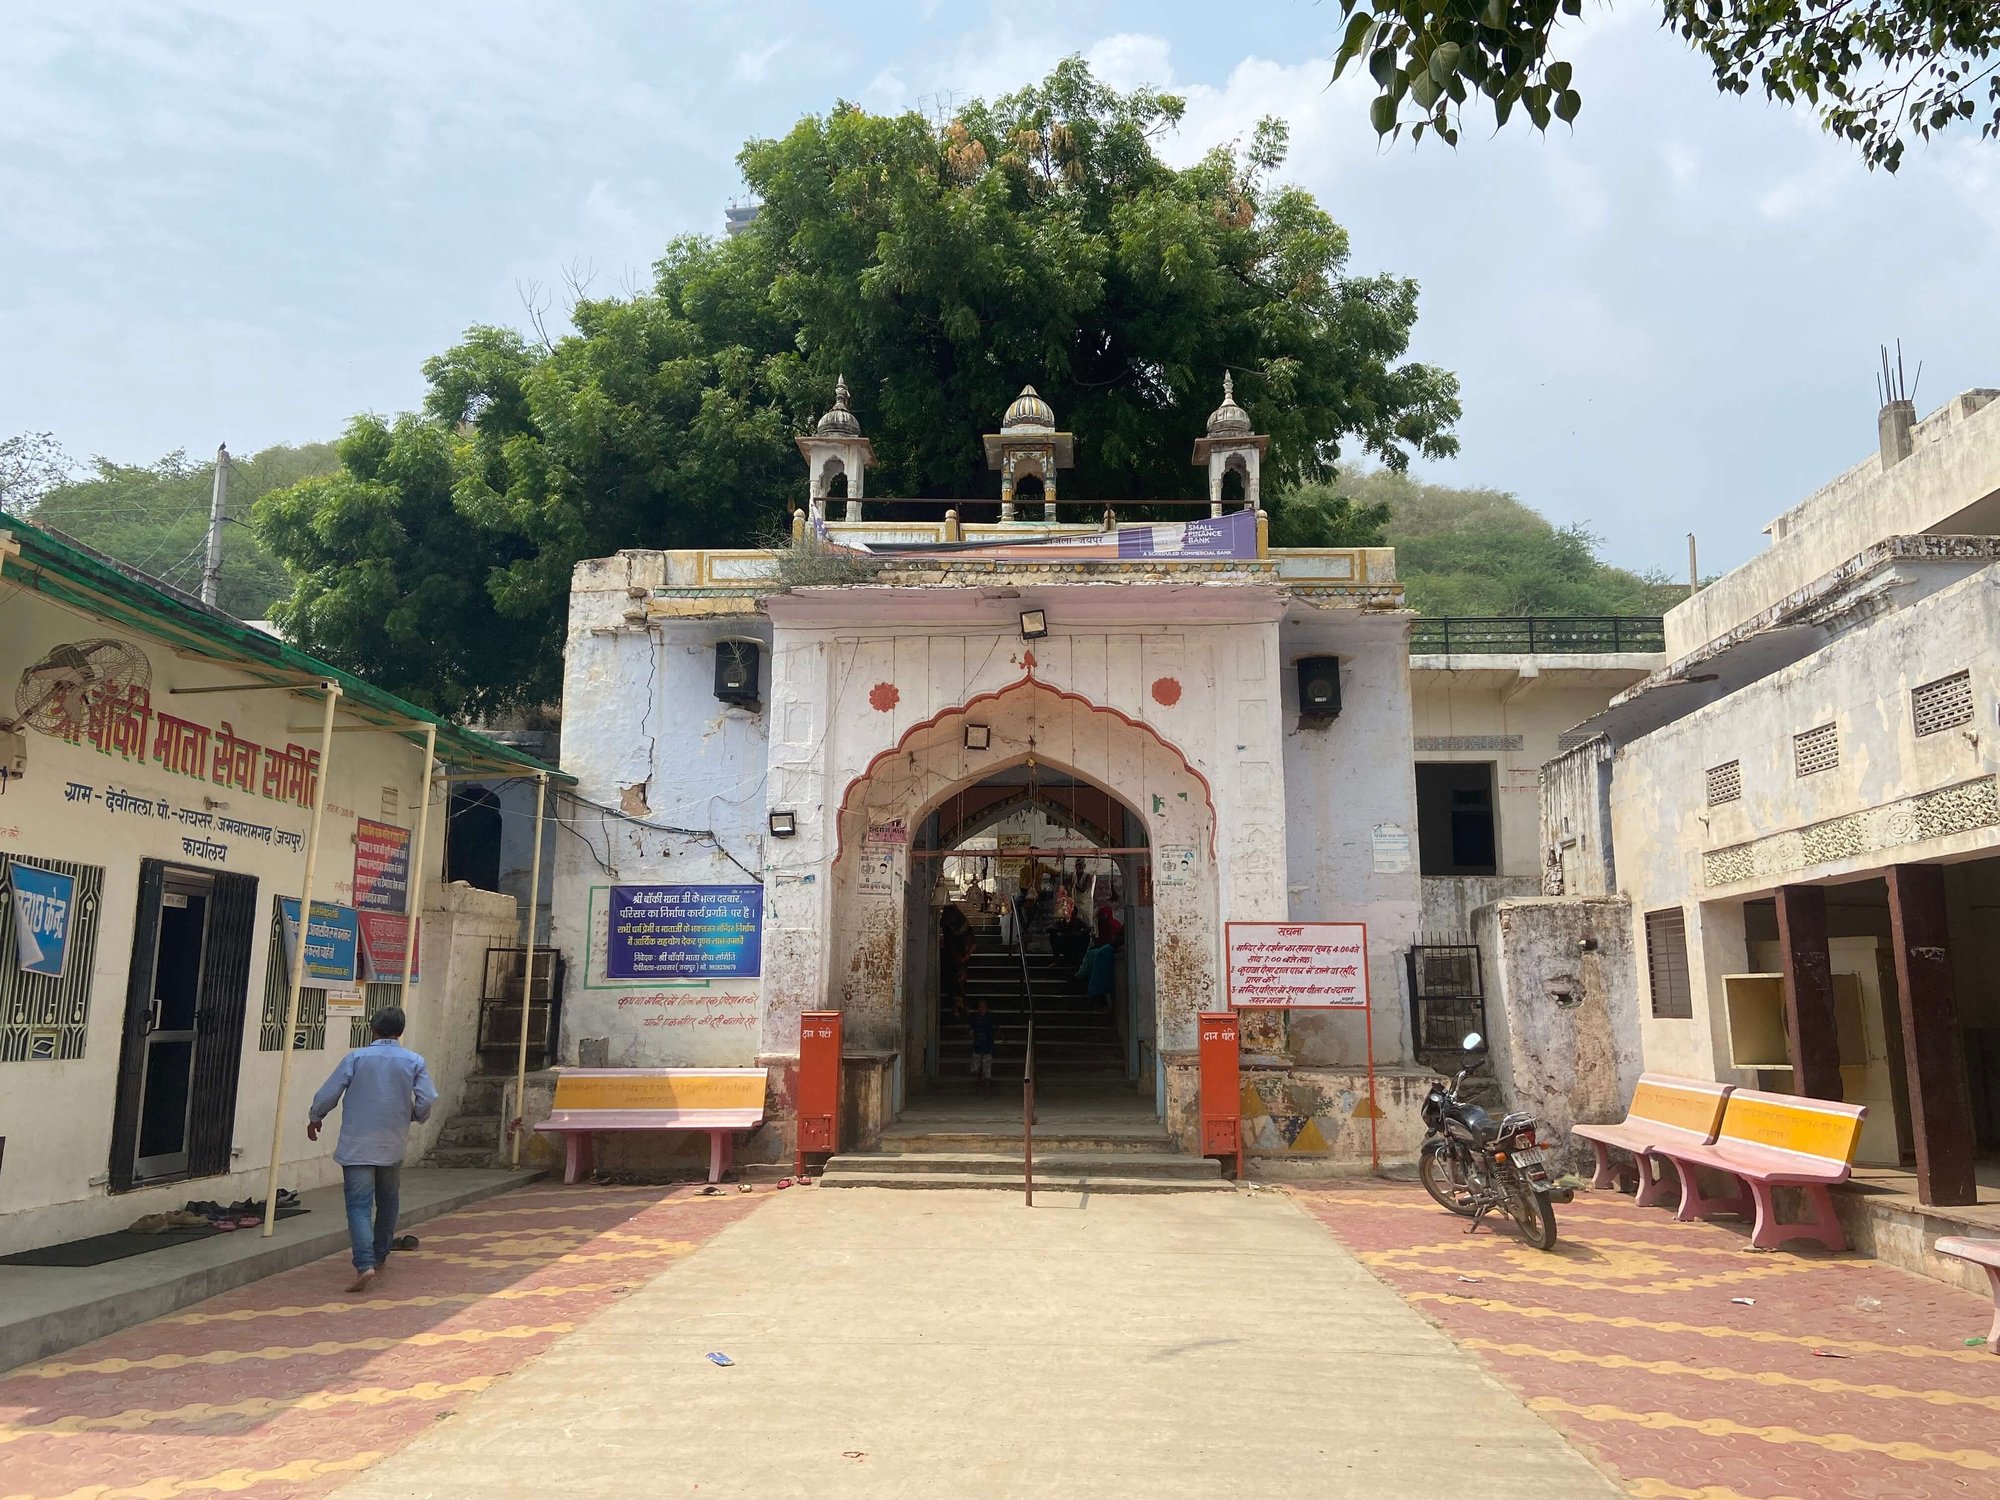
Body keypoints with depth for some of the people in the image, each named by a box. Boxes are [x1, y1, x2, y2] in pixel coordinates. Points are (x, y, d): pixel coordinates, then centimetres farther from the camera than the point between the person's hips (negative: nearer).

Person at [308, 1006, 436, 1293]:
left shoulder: (356, 1058, -4)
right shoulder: (414, 1062, -2)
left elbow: (327, 1095, -5)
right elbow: (427, 1101, -8)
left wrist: (315, 1119, 14)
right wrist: (416, 1117, 13)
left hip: (356, 1147, -2)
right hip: (393, 1146, 2)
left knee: (359, 1206, -3)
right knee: (388, 1202, 21)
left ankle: (364, 1264, -19)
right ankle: (380, 1257, 32)